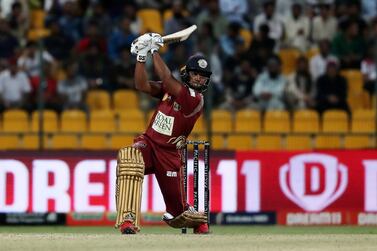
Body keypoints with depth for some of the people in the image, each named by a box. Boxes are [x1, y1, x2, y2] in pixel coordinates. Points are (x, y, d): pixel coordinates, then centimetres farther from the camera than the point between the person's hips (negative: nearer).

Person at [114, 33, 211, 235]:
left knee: (177, 210, 2)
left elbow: (165, 79, -22)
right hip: (148, 143, 3)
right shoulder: (173, 88, 6)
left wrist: (154, 50, -16)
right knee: (129, 158, -36)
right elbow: (142, 85, -2)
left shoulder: (195, 99, -13)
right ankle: (128, 222, -42)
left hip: (169, 154, -3)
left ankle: (201, 225, 42)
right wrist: (141, 56, -13)